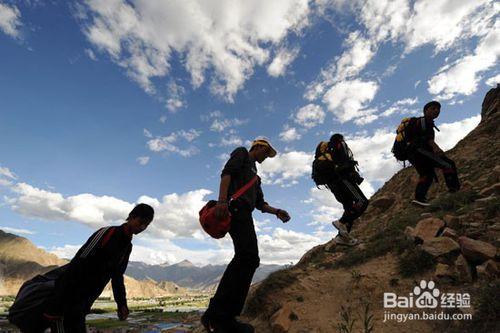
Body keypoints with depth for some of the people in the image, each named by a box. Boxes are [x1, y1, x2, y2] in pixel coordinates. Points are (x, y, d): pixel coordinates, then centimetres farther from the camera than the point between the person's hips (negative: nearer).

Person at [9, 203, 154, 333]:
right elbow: (76, 267, -23)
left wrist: (121, 304, 12)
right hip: (67, 300, -8)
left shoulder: (127, 246, 9)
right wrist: (55, 306, -25)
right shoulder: (107, 233, -19)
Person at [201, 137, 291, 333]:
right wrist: (222, 200, -22)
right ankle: (216, 313, -24)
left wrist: (277, 212, 11)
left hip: (244, 214, 9)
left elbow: (260, 204, 30)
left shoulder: (254, 174, 37)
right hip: (236, 207, -9)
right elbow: (227, 172, -6)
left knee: (249, 260, -2)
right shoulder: (242, 153, 15)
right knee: (247, 256, -24)